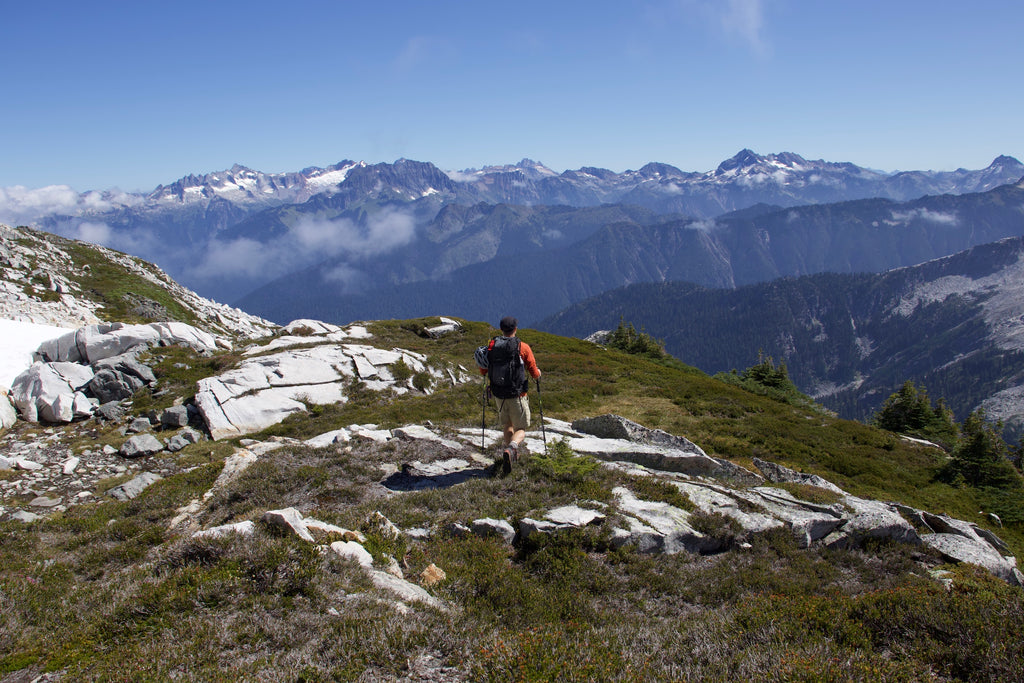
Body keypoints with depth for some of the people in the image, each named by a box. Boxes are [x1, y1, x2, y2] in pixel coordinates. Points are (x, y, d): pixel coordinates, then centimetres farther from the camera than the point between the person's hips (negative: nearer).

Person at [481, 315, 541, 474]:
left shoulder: (492, 346, -1)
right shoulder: (523, 347, -8)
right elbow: (534, 373, -3)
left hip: (498, 395, 3)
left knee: (507, 426, 24)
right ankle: (510, 449, -22)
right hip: (517, 395, -3)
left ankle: (512, 453, 24)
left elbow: (483, 371, 7)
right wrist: (538, 373, 21)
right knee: (520, 429, 6)